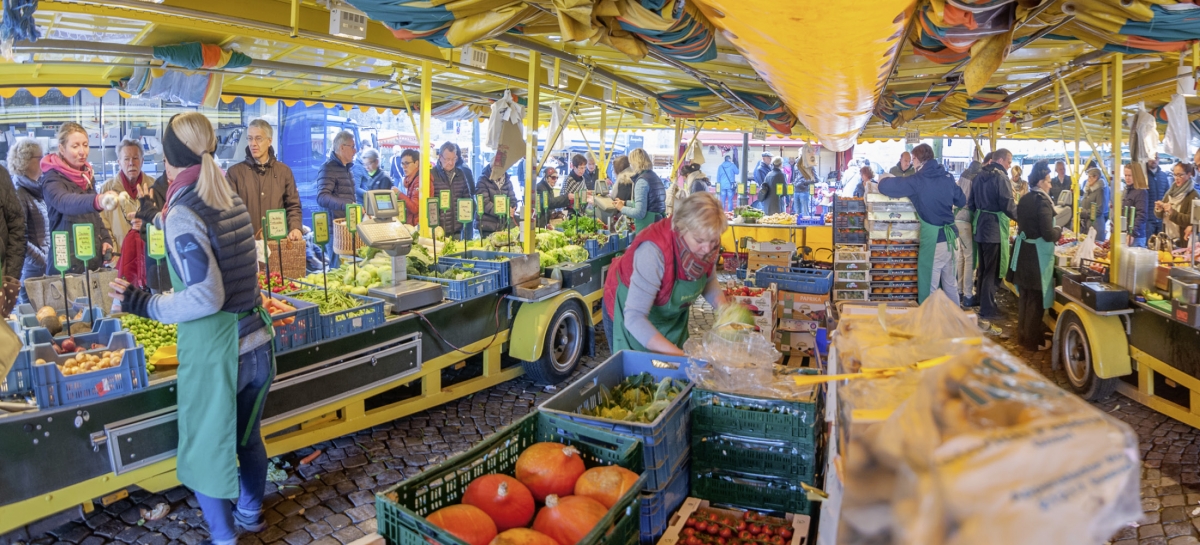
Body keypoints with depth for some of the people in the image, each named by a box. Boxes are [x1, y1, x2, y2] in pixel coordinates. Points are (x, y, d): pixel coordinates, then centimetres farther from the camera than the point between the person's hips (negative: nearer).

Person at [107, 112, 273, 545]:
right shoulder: (232, 200, 4)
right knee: (248, 438, 24)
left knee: (206, 449, 12)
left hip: (213, 351, -7)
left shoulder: (183, 214, -17)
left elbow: (206, 297, -23)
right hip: (256, 343, 7)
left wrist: (146, 306, -10)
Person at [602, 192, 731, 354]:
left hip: (671, 315, 5)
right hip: (631, 317, -5)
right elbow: (634, 317, -40)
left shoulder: (708, 243, -20)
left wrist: (722, 304, -19)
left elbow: (709, 280, 1)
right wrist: (678, 355, -46)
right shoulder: (654, 251, -38)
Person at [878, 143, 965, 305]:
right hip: (951, 236, 7)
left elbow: (884, 187, -11)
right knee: (950, 283, 18)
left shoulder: (917, 180, -10)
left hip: (934, 239, -7)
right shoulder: (947, 177, 8)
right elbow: (962, 201, 20)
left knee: (929, 286, 2)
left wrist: (884, 179, 11)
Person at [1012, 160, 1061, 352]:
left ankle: (1022, 335, 27)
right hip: (1038, 254, -7)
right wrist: (1059, 230, 0)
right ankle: (1033, 341, 12)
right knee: (1036, 298, 3)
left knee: (1024, 295, 16)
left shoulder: (1024, 200, 7)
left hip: (1023, 251, 7)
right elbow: (1048, 234, -20)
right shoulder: (1042, 201, -16)